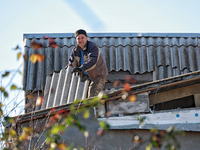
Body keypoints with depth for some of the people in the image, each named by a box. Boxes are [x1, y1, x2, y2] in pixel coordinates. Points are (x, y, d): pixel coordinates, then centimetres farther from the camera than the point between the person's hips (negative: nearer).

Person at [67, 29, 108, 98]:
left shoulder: (93, 47, -21)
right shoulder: (76, 50, 2)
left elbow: (93, 61, -36)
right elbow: (72, 62, 10)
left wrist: (81, 68, -48)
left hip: (98, 75, -8)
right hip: (87, 76, 8)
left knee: (92, 96, -17)